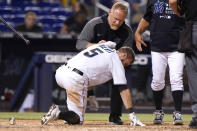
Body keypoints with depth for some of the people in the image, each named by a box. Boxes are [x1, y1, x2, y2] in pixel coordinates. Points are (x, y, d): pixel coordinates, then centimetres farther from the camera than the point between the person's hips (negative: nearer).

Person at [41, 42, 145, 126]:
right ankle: (59, 112, -24)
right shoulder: (117, 60, 7)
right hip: (75, 79, -7)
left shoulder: (100, 45, 28)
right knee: (77, 119, 3)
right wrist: (132, 115, 0)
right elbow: (123, 89, 2)